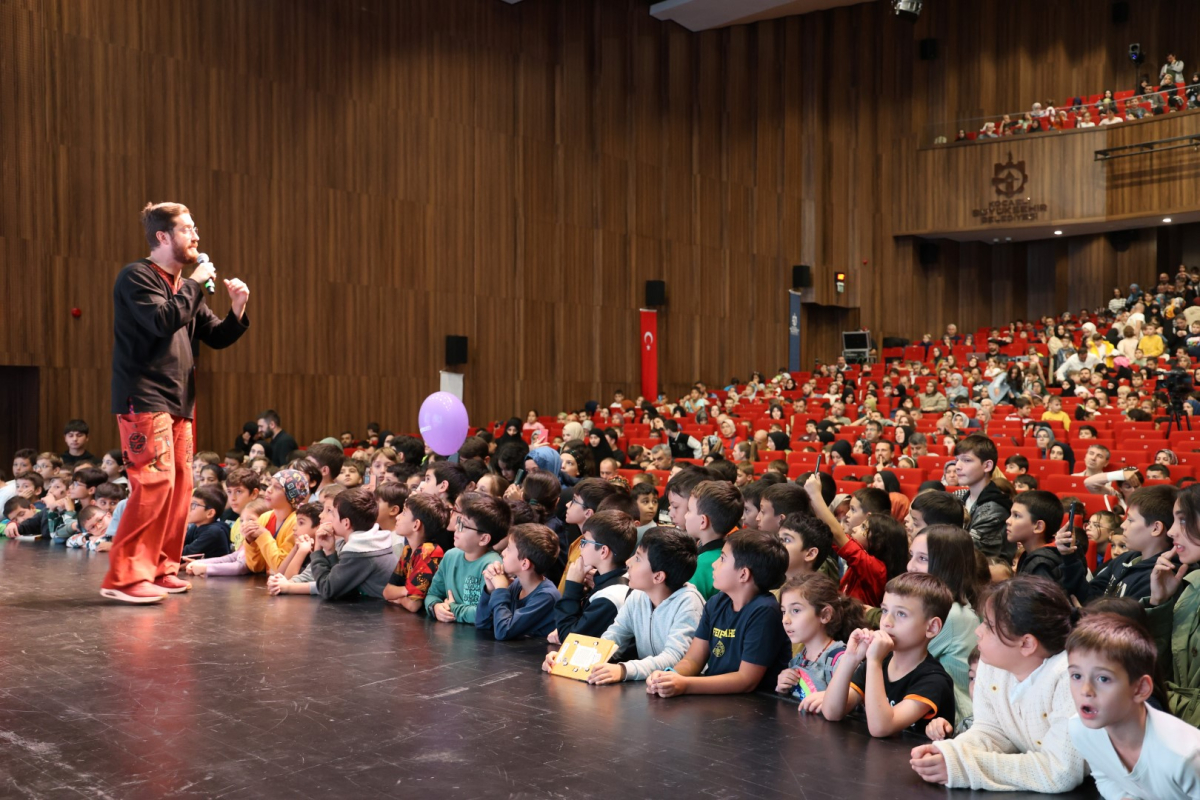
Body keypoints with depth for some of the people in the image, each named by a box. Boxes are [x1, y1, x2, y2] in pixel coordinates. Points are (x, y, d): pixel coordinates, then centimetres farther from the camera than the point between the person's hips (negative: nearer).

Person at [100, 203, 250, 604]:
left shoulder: (186, 286, 17)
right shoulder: (137, 277, -6)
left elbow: (216, 337, 16)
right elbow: (162, 321, -22)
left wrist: (237, 311, -1)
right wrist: (194, 284, -14)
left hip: (179, 402, 9)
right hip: (144, 398, -9)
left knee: (180, 485, 8)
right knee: (155, 482, -16)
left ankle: (159, 567, 17)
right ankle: (125, 577, -12)